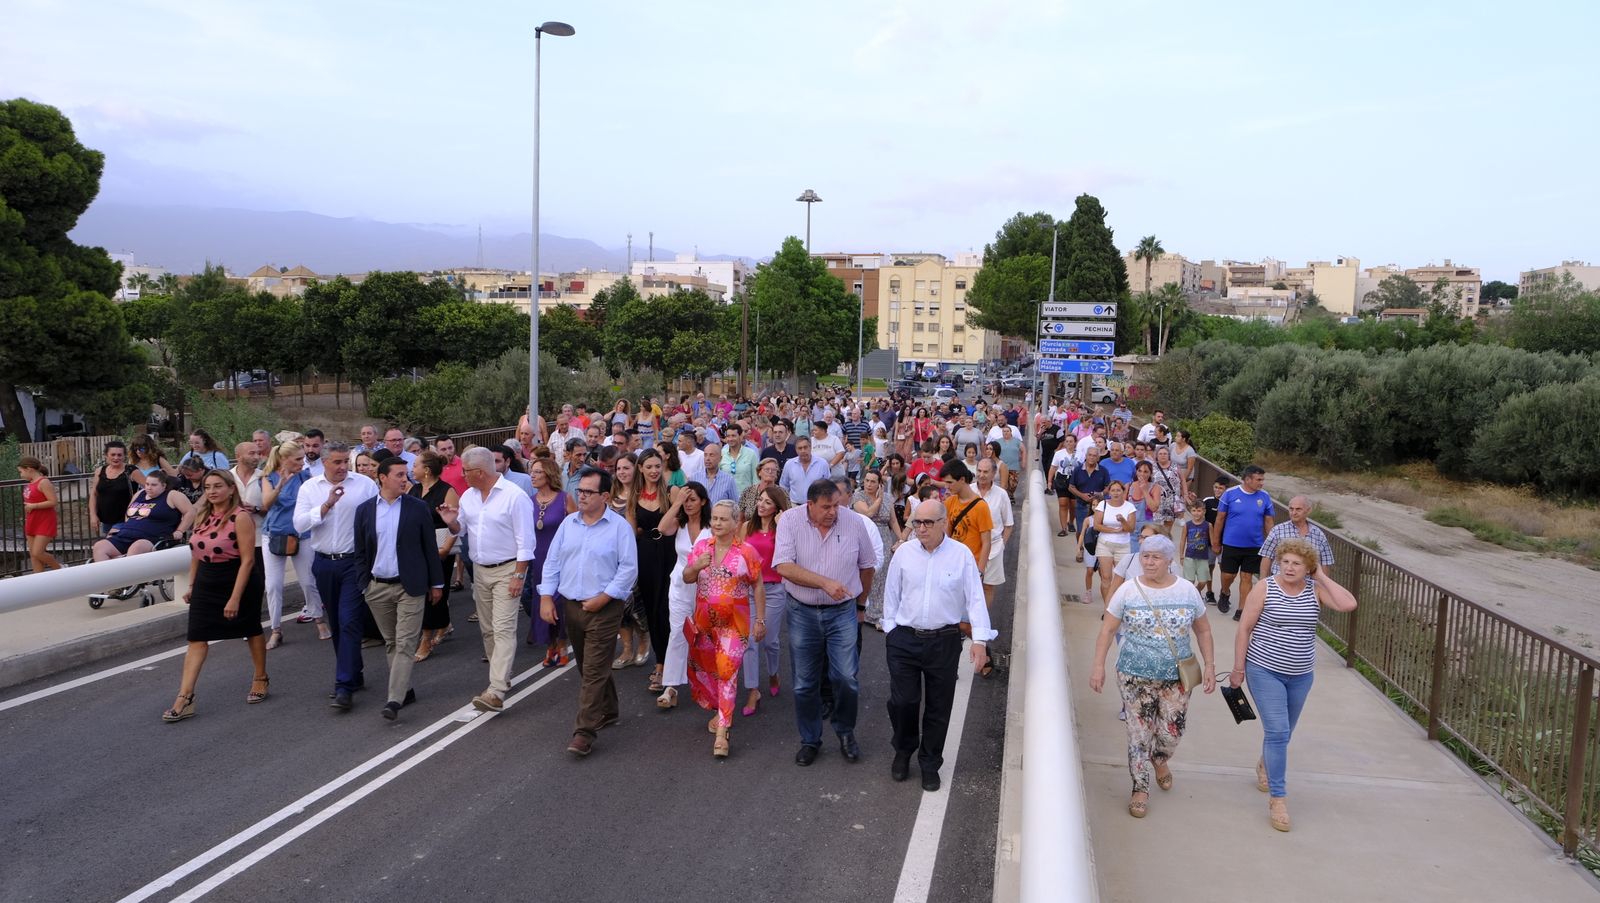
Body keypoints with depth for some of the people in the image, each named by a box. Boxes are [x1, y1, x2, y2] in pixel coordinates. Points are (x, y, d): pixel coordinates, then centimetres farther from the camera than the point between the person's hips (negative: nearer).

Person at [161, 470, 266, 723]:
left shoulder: (240, 517, -17)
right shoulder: (202, 515, 4)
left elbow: (247, 560, -20)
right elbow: (196, 552, 15)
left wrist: (235, 598, -23)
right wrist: (192, 585, 12)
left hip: (239, 580, -6)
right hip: (207, 583, 6)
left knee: (252, 631, 13)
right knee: (197, 638, -1)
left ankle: (260, 680, 33)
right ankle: (185, 698, -2)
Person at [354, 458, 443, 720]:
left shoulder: (418, 508, -3)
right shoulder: (364, 510, 3)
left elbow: (430, 547, 0)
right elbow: (360, 551, 8)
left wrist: (436, 583, 1)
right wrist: (364, 584, 4)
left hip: (409, 586, -3)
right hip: (377, 587, 3)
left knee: (405, 644, -7)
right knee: (391, 643, 12)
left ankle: (395, 699, -9)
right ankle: (405, 690, 24)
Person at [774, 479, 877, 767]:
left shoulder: (854, 523, -6)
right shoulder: (790, 520, -11)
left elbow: (866, 566, 8)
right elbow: (784, 567, -21)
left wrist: (860, 603, 15)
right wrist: (825, 582, -28)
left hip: (842, 613, 0)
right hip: (802, 613, 0)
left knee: (846, 678, -4)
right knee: (804, 683, 9)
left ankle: (845, 732, 22)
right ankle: (810, 741, 26)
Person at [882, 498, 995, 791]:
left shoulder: (961, 554, -7)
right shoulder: (903, 553, -2)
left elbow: (975, 598, -7)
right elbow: (891, 594, 8)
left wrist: (980, 639, -13)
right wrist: (889, 630, 9)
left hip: (944, 642, -1)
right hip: (904, 639, 1)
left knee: (939, 707, 10)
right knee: (902, 701, 4)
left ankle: (930, 764, 27)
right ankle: (903, 751, 31)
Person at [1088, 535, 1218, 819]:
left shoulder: (1187, 591, 0)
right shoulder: (1128, 590, -6)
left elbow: (1203, 630, 10)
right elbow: (1107, 629, -2)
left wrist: (1210, 665, 4)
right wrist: (1099, 666, -7)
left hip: (1176, 678, 2)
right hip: (1135, 677, -1)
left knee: (1172, 732, 7)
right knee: (1139, 733, 2)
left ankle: (1160, 759, 41)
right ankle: (1140, 788, 18)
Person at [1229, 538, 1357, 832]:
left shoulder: (1315, 589, -2)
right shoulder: (1265, 588, -11)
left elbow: (1348, 605, -19)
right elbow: (1244, 629, -7)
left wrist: (1322, 577, -13)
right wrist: (1238, 669, -6)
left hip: (1301, 675, 4)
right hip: (1265, 671, -4)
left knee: (1283, 732, 20)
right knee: (1277, 732, -13)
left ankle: (1265, 766, 50)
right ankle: (1278, 798, -5)